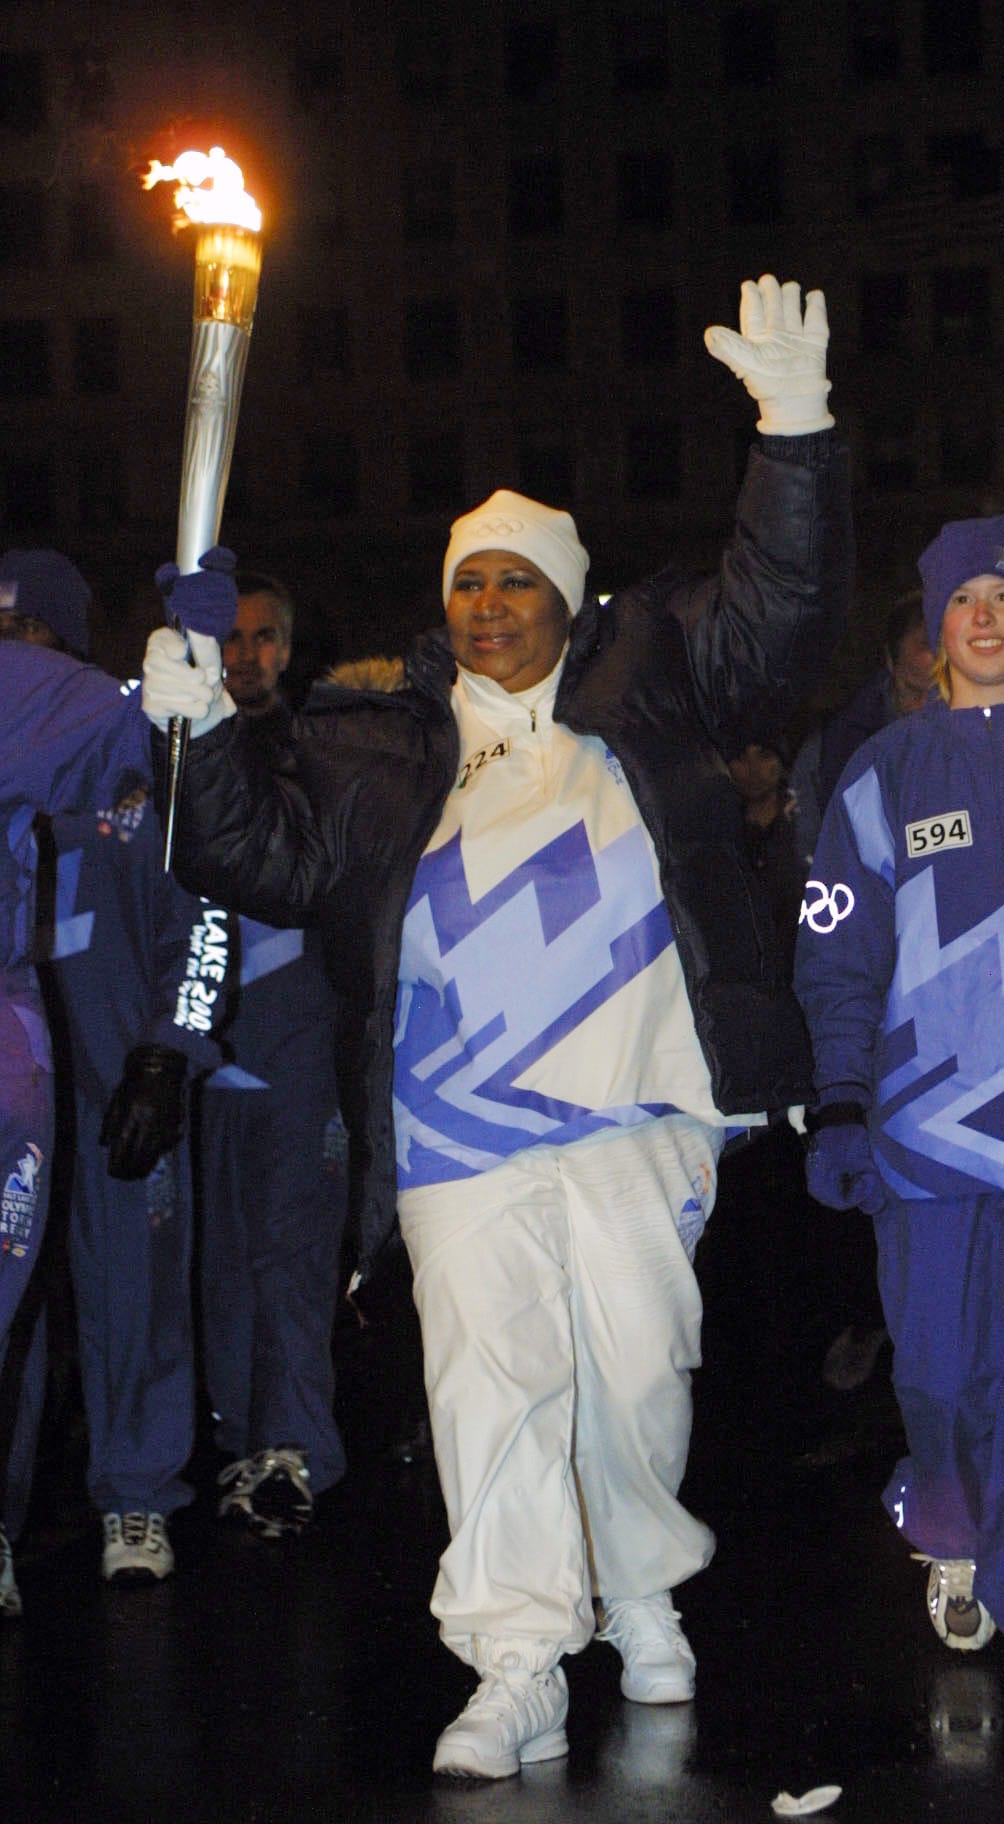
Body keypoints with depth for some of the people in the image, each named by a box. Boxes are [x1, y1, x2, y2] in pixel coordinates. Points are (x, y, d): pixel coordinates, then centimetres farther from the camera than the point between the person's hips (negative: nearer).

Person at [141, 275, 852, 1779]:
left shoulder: (645, 686, 11)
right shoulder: (381, 748, 15)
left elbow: (782, 612, 3)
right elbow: (271, 862, 10)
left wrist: (796, 430, -9)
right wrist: (208, 733, -6)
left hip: (637, 1108, -1)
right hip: (460, 1124, 1)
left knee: (636, 1366, 4)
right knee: (489, 1376, -5)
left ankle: (643, 1599, 28)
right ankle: (519, 1672, -3)